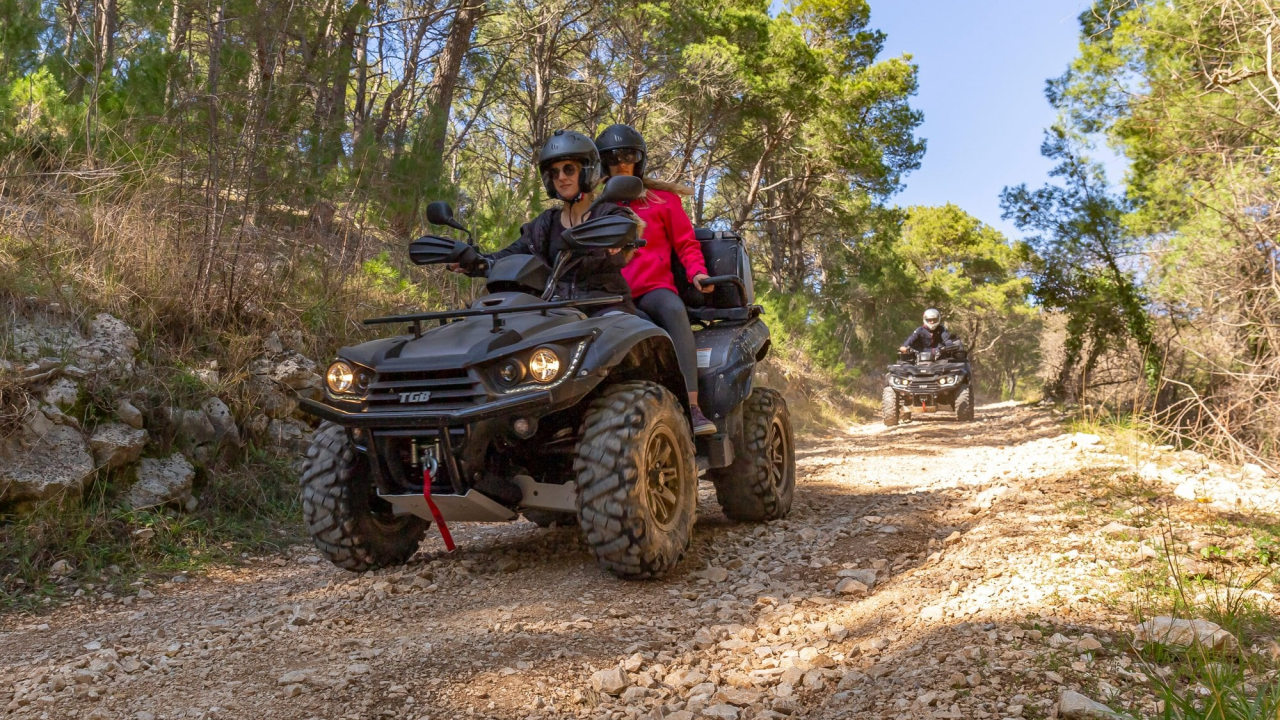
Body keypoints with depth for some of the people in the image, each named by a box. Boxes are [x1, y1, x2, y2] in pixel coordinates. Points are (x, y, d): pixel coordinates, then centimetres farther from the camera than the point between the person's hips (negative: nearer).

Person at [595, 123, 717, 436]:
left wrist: (697, 272, -5)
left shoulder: (662, 199, 17)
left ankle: (692, 407, -45)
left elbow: (686, 243, 14)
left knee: (673, 309, -37)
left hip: (653, 288, 0)